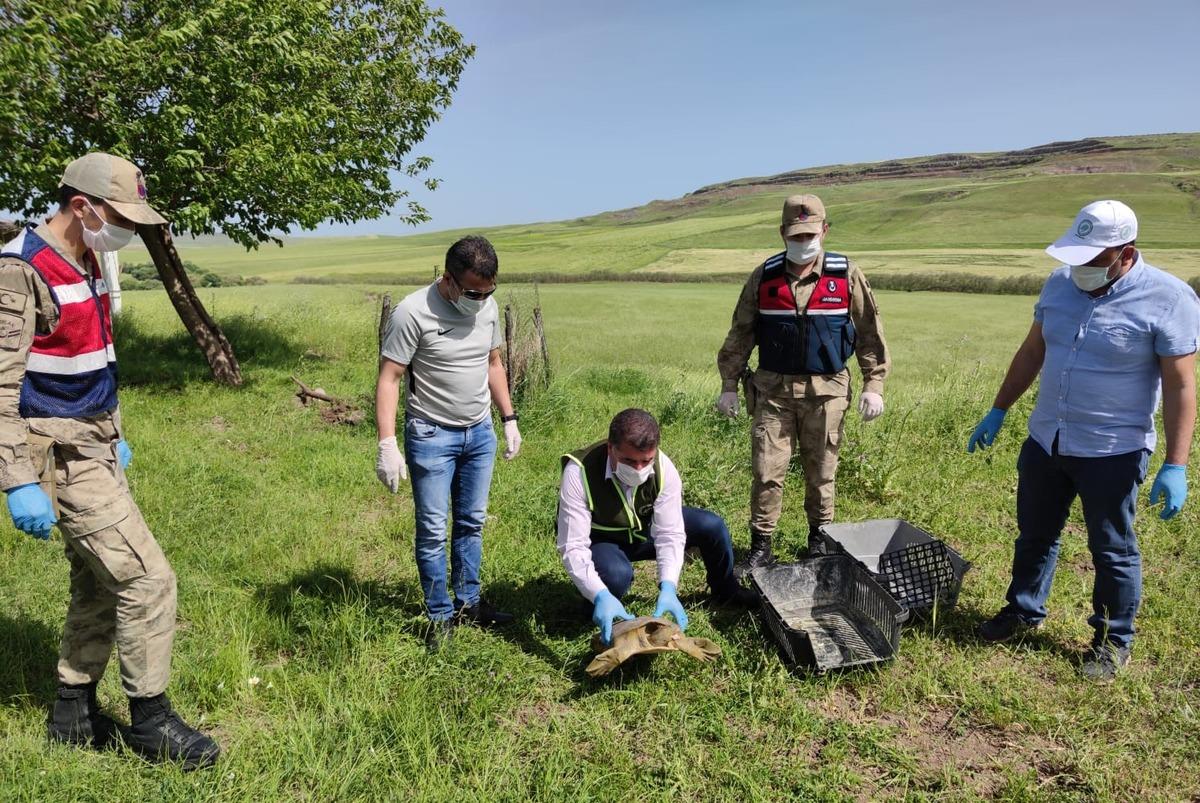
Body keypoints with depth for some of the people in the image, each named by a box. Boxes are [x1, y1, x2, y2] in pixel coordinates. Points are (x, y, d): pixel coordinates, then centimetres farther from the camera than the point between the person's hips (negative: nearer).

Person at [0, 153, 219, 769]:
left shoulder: (85, 262, 11)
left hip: (93, 445, 9)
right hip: (62, 456, -9)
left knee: (99, 584, 15)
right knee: (147, 579, -7)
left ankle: (73, 712, 30)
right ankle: (150, 720, 9)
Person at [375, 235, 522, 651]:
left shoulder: (488, 306, 0)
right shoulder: (413, 312, -19)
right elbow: (389, 379, -17)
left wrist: (509, 418, 12)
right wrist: (387, 445, -23)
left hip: (480, 433, 6)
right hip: (431, 436, -6)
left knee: (472, 523, 15)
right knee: (433, 531, 1)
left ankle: (468, 602, 29)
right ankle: (441, 617, 16)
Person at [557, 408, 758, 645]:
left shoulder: (663, 468, -26)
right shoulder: (579, 472, -35)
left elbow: (670, 535, -25)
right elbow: (572, 546, -35)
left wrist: (668, 588, -41)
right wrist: (601, 596, -50)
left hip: (646, 530, 4)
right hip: (602, 541, -3)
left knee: (712, 526, -11)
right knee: (616, 574, -38)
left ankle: (725, 592, 19)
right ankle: (601, 611, -1)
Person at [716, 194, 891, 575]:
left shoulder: (847, 275, 0)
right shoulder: (764, 277, 2)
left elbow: (870, 332, 5)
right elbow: (740, 333, 8)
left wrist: (873, 385, 1)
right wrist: (729, 384, 5)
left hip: (826, 390, 0)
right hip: (773, 388, 0)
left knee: (821, 471, 10)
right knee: (766, 470, -2)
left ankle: (820, 540, 28)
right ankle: (760, 546, 10)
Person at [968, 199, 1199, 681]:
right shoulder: (1061, 284, 0)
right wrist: (998, 412, 11)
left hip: (1113, 452, -5)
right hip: (1045, 441, 5)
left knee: (1113, 552, 10)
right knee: (1034, 535, 18)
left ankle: (1113, 641, 29)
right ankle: (1024, 610, 39)